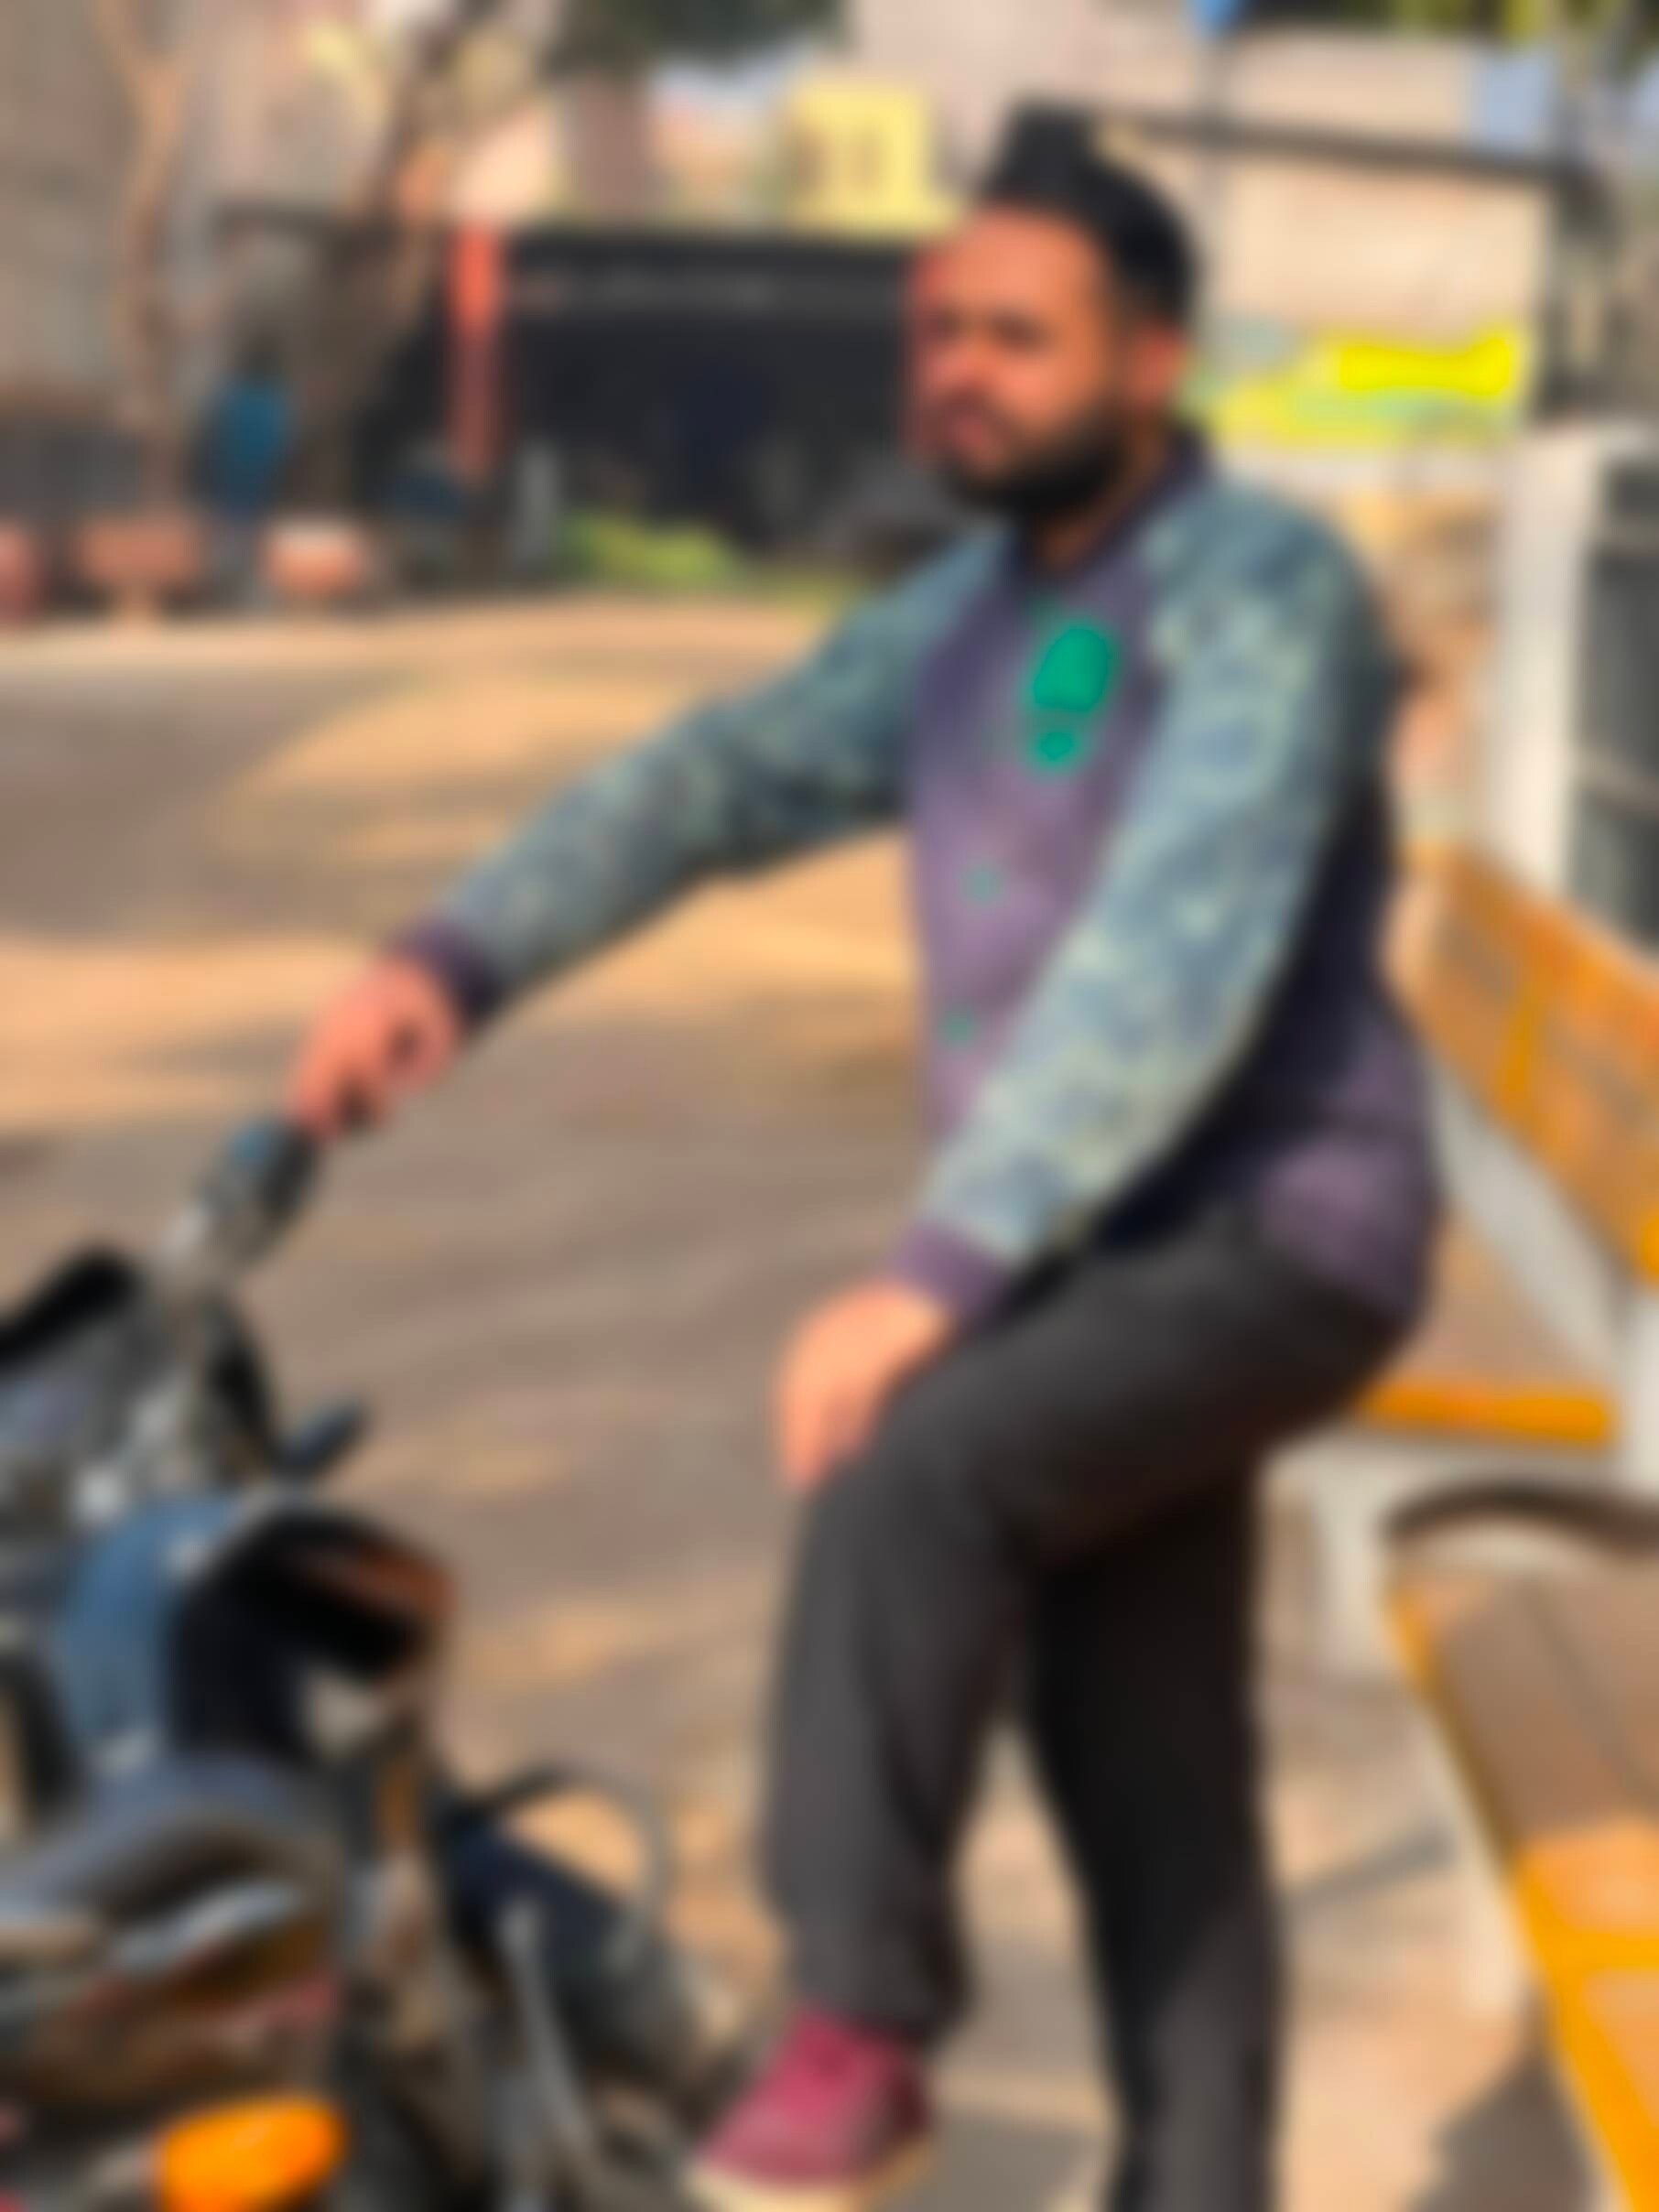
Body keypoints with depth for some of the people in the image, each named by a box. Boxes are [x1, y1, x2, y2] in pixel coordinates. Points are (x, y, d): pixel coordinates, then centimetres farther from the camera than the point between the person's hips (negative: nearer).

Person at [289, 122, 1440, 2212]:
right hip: (1088, 1257, 8)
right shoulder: (977, 610, 12)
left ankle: (857, 2021, -16)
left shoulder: (1264, 593, -15)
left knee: (909, 1470, -29)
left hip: (1271, 1238, -8)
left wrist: (934, 1274, -34)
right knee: (1137, 1789, 11)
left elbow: (1180, 957, -27)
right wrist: (455, 956, -12)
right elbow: (727, 776, 4)